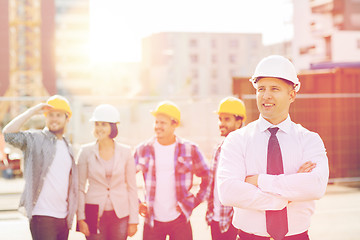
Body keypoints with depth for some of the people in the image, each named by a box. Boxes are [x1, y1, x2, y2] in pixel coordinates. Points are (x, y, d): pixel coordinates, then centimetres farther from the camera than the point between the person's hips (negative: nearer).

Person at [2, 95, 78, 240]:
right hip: (42, 216, -7)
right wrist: (32, 111, -18)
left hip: (63, 217, 7)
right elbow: (8, 133, -21)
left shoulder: (67, 147, 17)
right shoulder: (35, 139, -3)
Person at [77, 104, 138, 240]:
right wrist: (81, 218, -4)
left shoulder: (125, 152, 2)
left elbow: (132, 188, 5)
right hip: (95, 215, 0)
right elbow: (79, 188, 2)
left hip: (120, 215, 1)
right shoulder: (86, 152, 1)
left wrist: (133, 220, 1)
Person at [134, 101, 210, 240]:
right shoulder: (144, 150, 4)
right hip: (152, 219, 1)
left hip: (179, 219, -1)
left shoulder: (190, 149, 1)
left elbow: (207, 177, 10)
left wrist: (195, 201, 2)